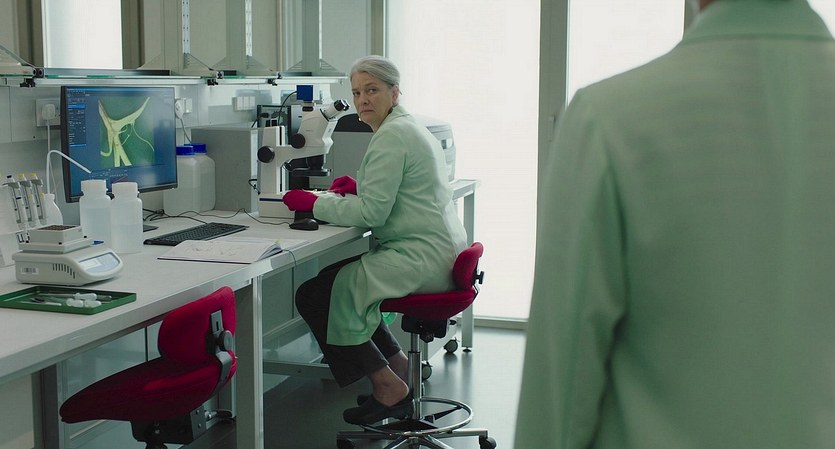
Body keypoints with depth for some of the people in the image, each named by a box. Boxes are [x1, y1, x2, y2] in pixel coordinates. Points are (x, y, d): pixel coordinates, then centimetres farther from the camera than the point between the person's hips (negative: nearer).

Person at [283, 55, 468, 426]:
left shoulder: (391, 136, -15)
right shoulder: (411, 128, 17)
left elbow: (372, 214, -20)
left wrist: (314, 203, -10)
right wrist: (361, 187, 11)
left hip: (421, 258, -11)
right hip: (440, 253, 11)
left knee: (314, 295, -10)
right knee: (339, 275, 24)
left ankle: (389, 387, -3)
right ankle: (395, 361, 23)